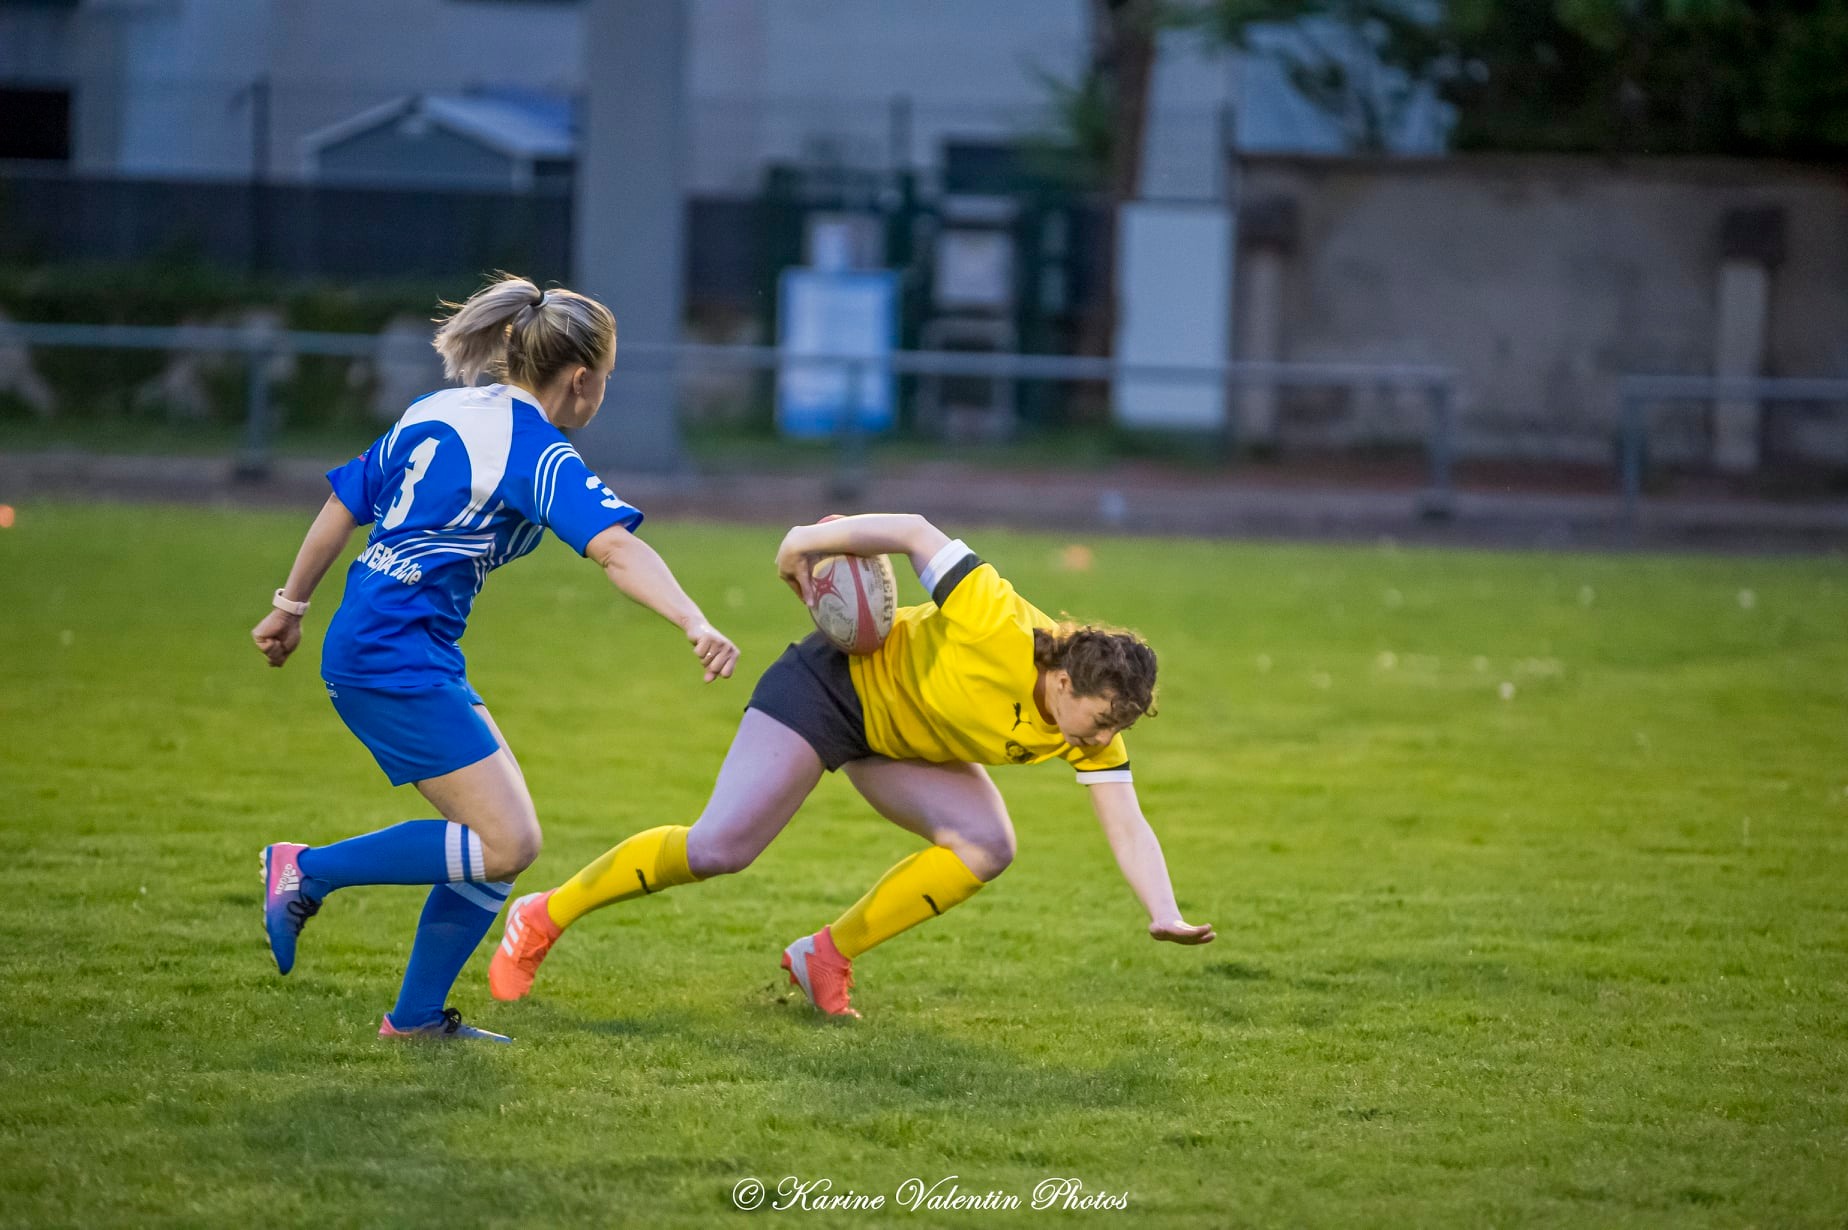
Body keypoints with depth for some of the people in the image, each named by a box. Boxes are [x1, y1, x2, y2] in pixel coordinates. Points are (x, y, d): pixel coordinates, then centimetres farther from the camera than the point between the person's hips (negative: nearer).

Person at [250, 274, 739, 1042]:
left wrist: (291, 607, 29)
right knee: (507, 845, -12)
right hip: (398, 656, -10)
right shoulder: (536, 452, -10)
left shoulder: (436, 411, 14)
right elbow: (616, 549, -24)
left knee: (502, 839, 9)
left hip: (364, 644, 10)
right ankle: (310, 870, -5)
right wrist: (695, 624, -34)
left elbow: (343, 505, 20)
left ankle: (416, 1017, 11)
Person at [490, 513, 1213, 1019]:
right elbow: (918, 535, -29)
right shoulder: (1002, 637, -35)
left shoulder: (1090, 723, -15)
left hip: (895, 740, 7)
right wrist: (808, 544, -21)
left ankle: (828, 957, -1)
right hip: (834, 686, -7)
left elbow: (1126, 825, -13)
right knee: (718, 849, -16)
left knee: (987, 847, -15)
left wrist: (1166, 916, -27)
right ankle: (544, 918, 1)